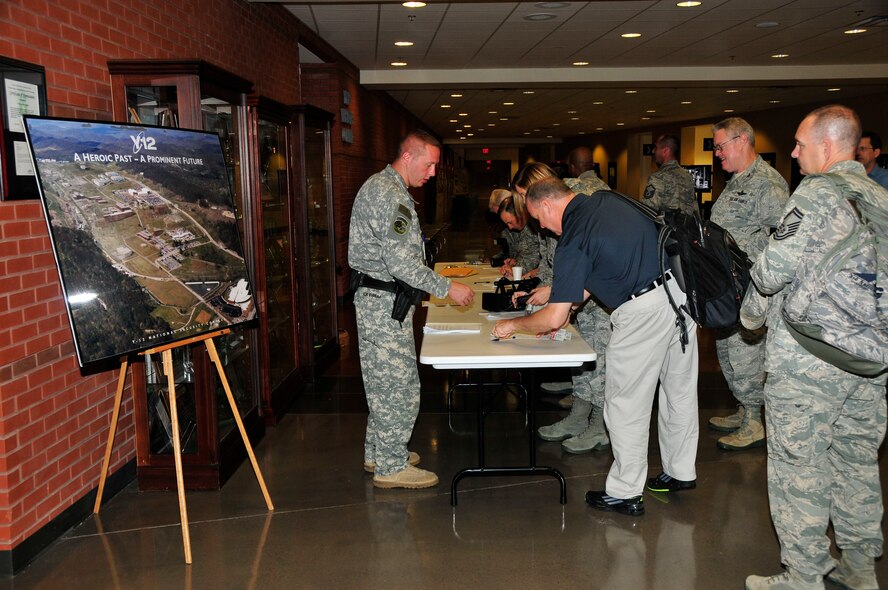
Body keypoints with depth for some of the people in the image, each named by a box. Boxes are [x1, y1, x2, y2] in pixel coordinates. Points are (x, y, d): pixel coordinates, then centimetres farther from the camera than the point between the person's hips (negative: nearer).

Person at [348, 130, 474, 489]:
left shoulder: (381, 186, 16)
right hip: (384, 302, -11)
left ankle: (378, 452, 29)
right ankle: (391, 467, 7)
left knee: (384, 380, 18)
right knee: (397, 383, -3)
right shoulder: (388, 193, -19)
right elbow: (401, 261, -24)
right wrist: (446, 288, -18)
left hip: (378, 299, 11)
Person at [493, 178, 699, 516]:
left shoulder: (573, 238, -11)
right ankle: (681, 472, 37)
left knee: (626, 402, 5)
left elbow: (553, 319, -11)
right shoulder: (607, 201, 12)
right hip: (682, 288, 9)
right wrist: (561, 301, 25)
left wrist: (511, 326, 6)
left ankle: (625, 493, 17)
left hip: (644, 308, -9)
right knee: (680, 389, 20)